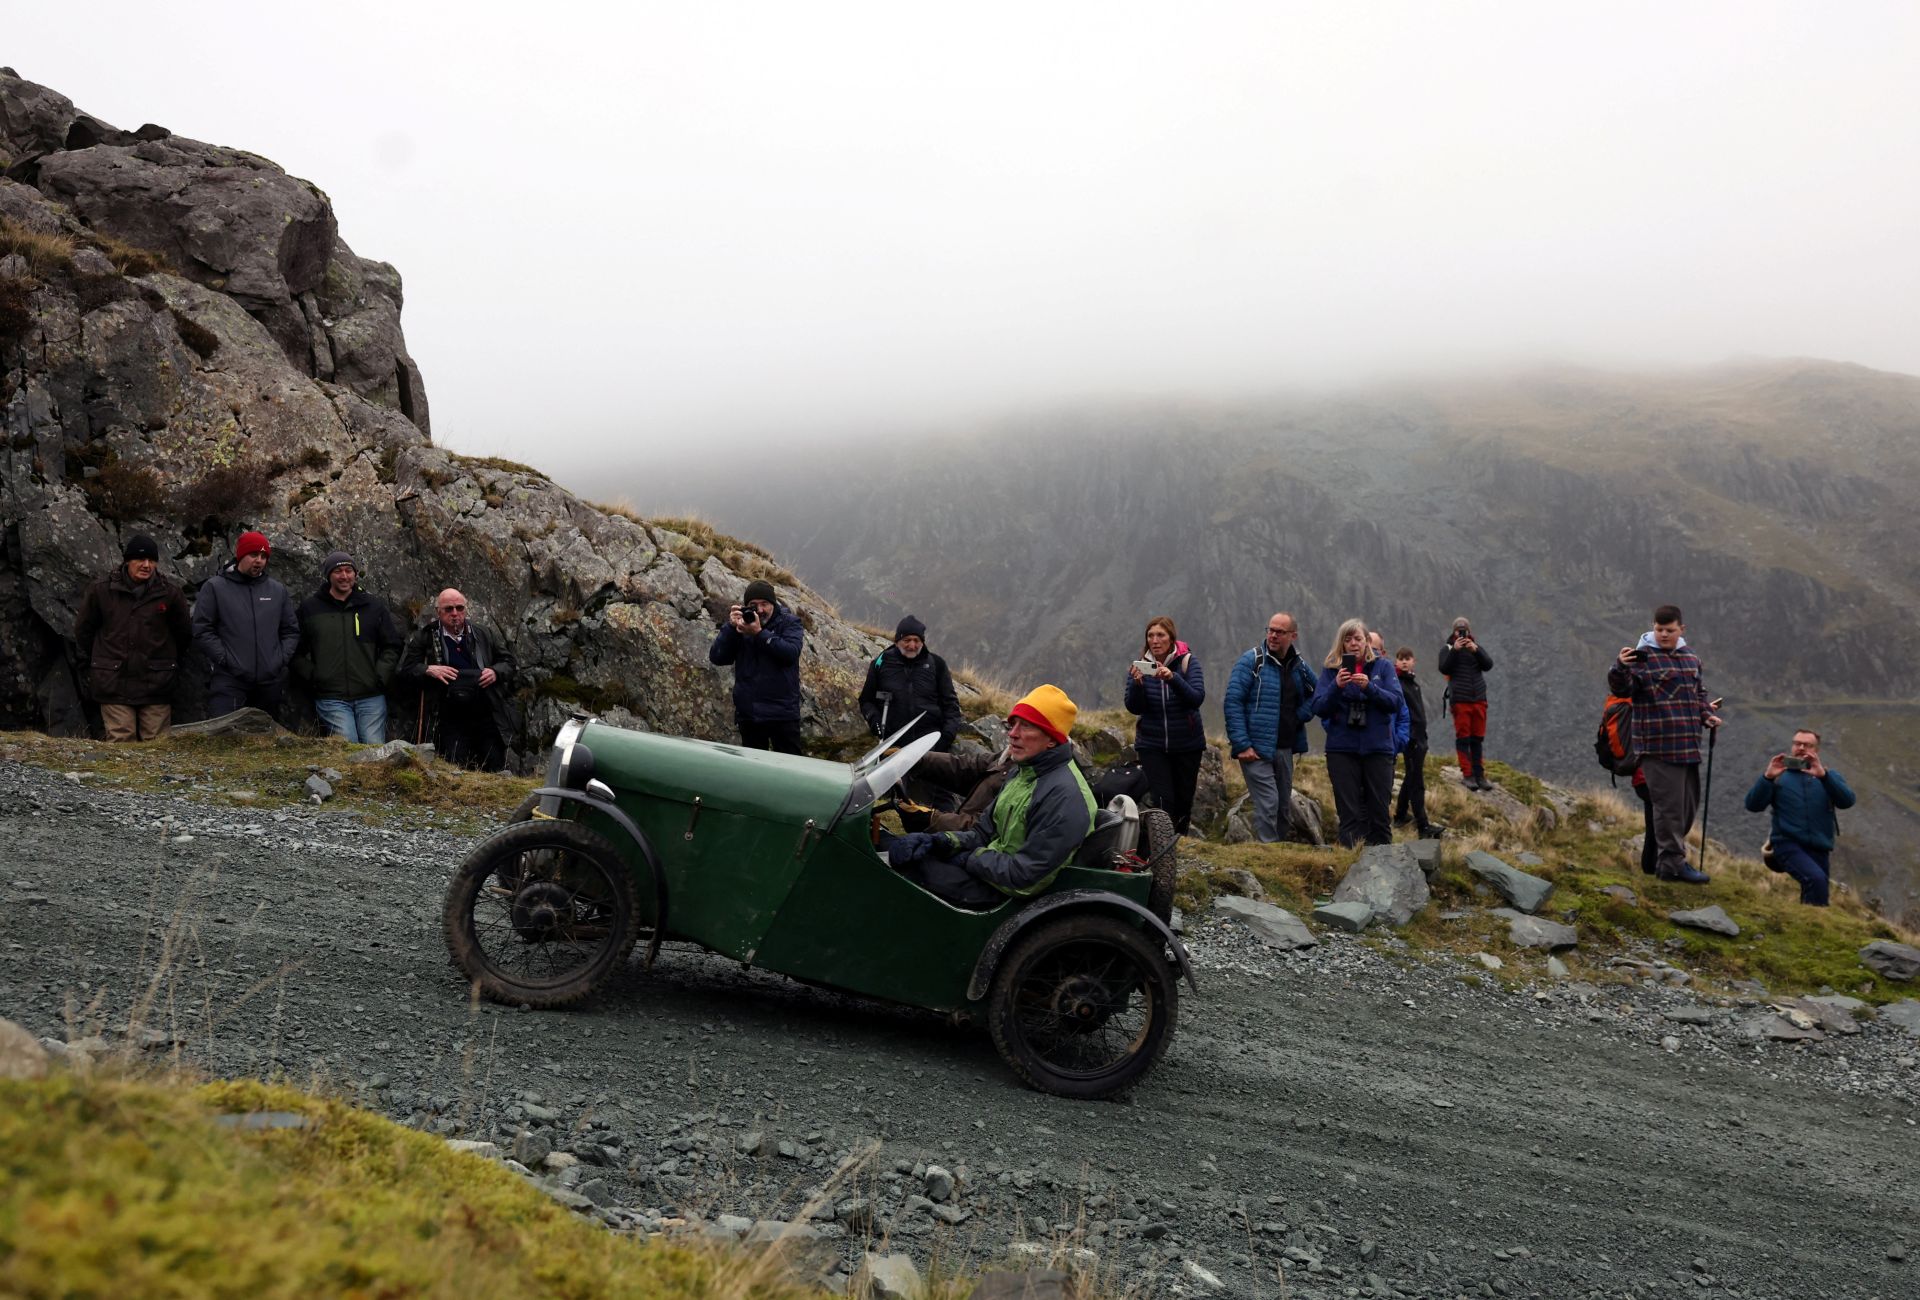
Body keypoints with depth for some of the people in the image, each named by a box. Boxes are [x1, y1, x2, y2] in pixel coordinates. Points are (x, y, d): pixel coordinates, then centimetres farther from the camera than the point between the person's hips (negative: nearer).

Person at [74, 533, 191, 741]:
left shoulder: (169, 593, 1)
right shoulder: (101, 591, 2)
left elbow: (183, 633, 14)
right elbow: (83, 630, 16)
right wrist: (96, 662, 19)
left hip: (156, 684, 0)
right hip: (114, 684, 0)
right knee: (120, 740, -3)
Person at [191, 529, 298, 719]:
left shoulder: (278, 590, 13)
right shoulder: (215, 587, 3)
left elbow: (291, 631, 17)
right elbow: (202, 631, -2)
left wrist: (282, 658, 3)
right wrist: (225, 659, -10)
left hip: (270, 684, 4)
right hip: (229, 682, -4)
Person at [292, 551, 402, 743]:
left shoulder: (374, 607, 10)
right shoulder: (309, 608, 8)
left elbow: (392, 646, 13)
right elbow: (297, 652, 11)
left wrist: (380, 676, 1)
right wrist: (312, 677, -1)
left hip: (371, 697, 1)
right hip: (331, 698, -1)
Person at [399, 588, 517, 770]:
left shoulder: (483, 635, 11)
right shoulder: (423, 638, 4)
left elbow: (508, 661, 17)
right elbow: (405, 669, 4)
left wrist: (496, 672, -4)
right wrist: (428, 670, -14)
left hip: (488, 719, 2)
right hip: (450, 722, -2)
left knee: (495, 772, 5)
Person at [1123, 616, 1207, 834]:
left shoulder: (1187, 661, -6)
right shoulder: (1140, 665, -2)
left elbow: (1197, 698, -19)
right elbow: (1134, 708, -7)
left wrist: (1172, 678, -34)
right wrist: (1137, 683, -26)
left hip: (1187, 744, 0)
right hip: (1152, 744, 0)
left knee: (1184, 800, 9)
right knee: (1163, 800, -13)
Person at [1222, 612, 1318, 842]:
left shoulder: (1299, 666, 10)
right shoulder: (1251, 661, -7)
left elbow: (1315, 695, 26)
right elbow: (1233, 702, -12)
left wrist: (1303, 714, 4)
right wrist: (1241, 744, -18)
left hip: (1285, 749, 6)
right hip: (1256, 749, -6)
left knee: (1284, 806, 12)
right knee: (1267, 803, -14)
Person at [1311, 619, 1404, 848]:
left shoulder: (1383, 666, 4)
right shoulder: (1331, 669, 4)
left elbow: (1395, 702, -6)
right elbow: (1318, 708, -3)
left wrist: (1369, 687, -20)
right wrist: (1336, 686, -19)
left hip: (1378, 748, 0)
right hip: (1342, 750, 0)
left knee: (1380, 812, 5)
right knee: (1349, 814, 1)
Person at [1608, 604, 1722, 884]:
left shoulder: (1691, 658, 16)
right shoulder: (1643, 657, -7)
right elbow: (1621, 688, -17)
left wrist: (1707, 715, 11)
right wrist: (1621, 668, -36)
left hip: (1688, 746, 8)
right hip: (1659, 747, -8)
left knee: (1689, 803, 15)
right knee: (1669, 804, -5)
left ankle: (1666, 856, 27)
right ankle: (1672, 863, 4)